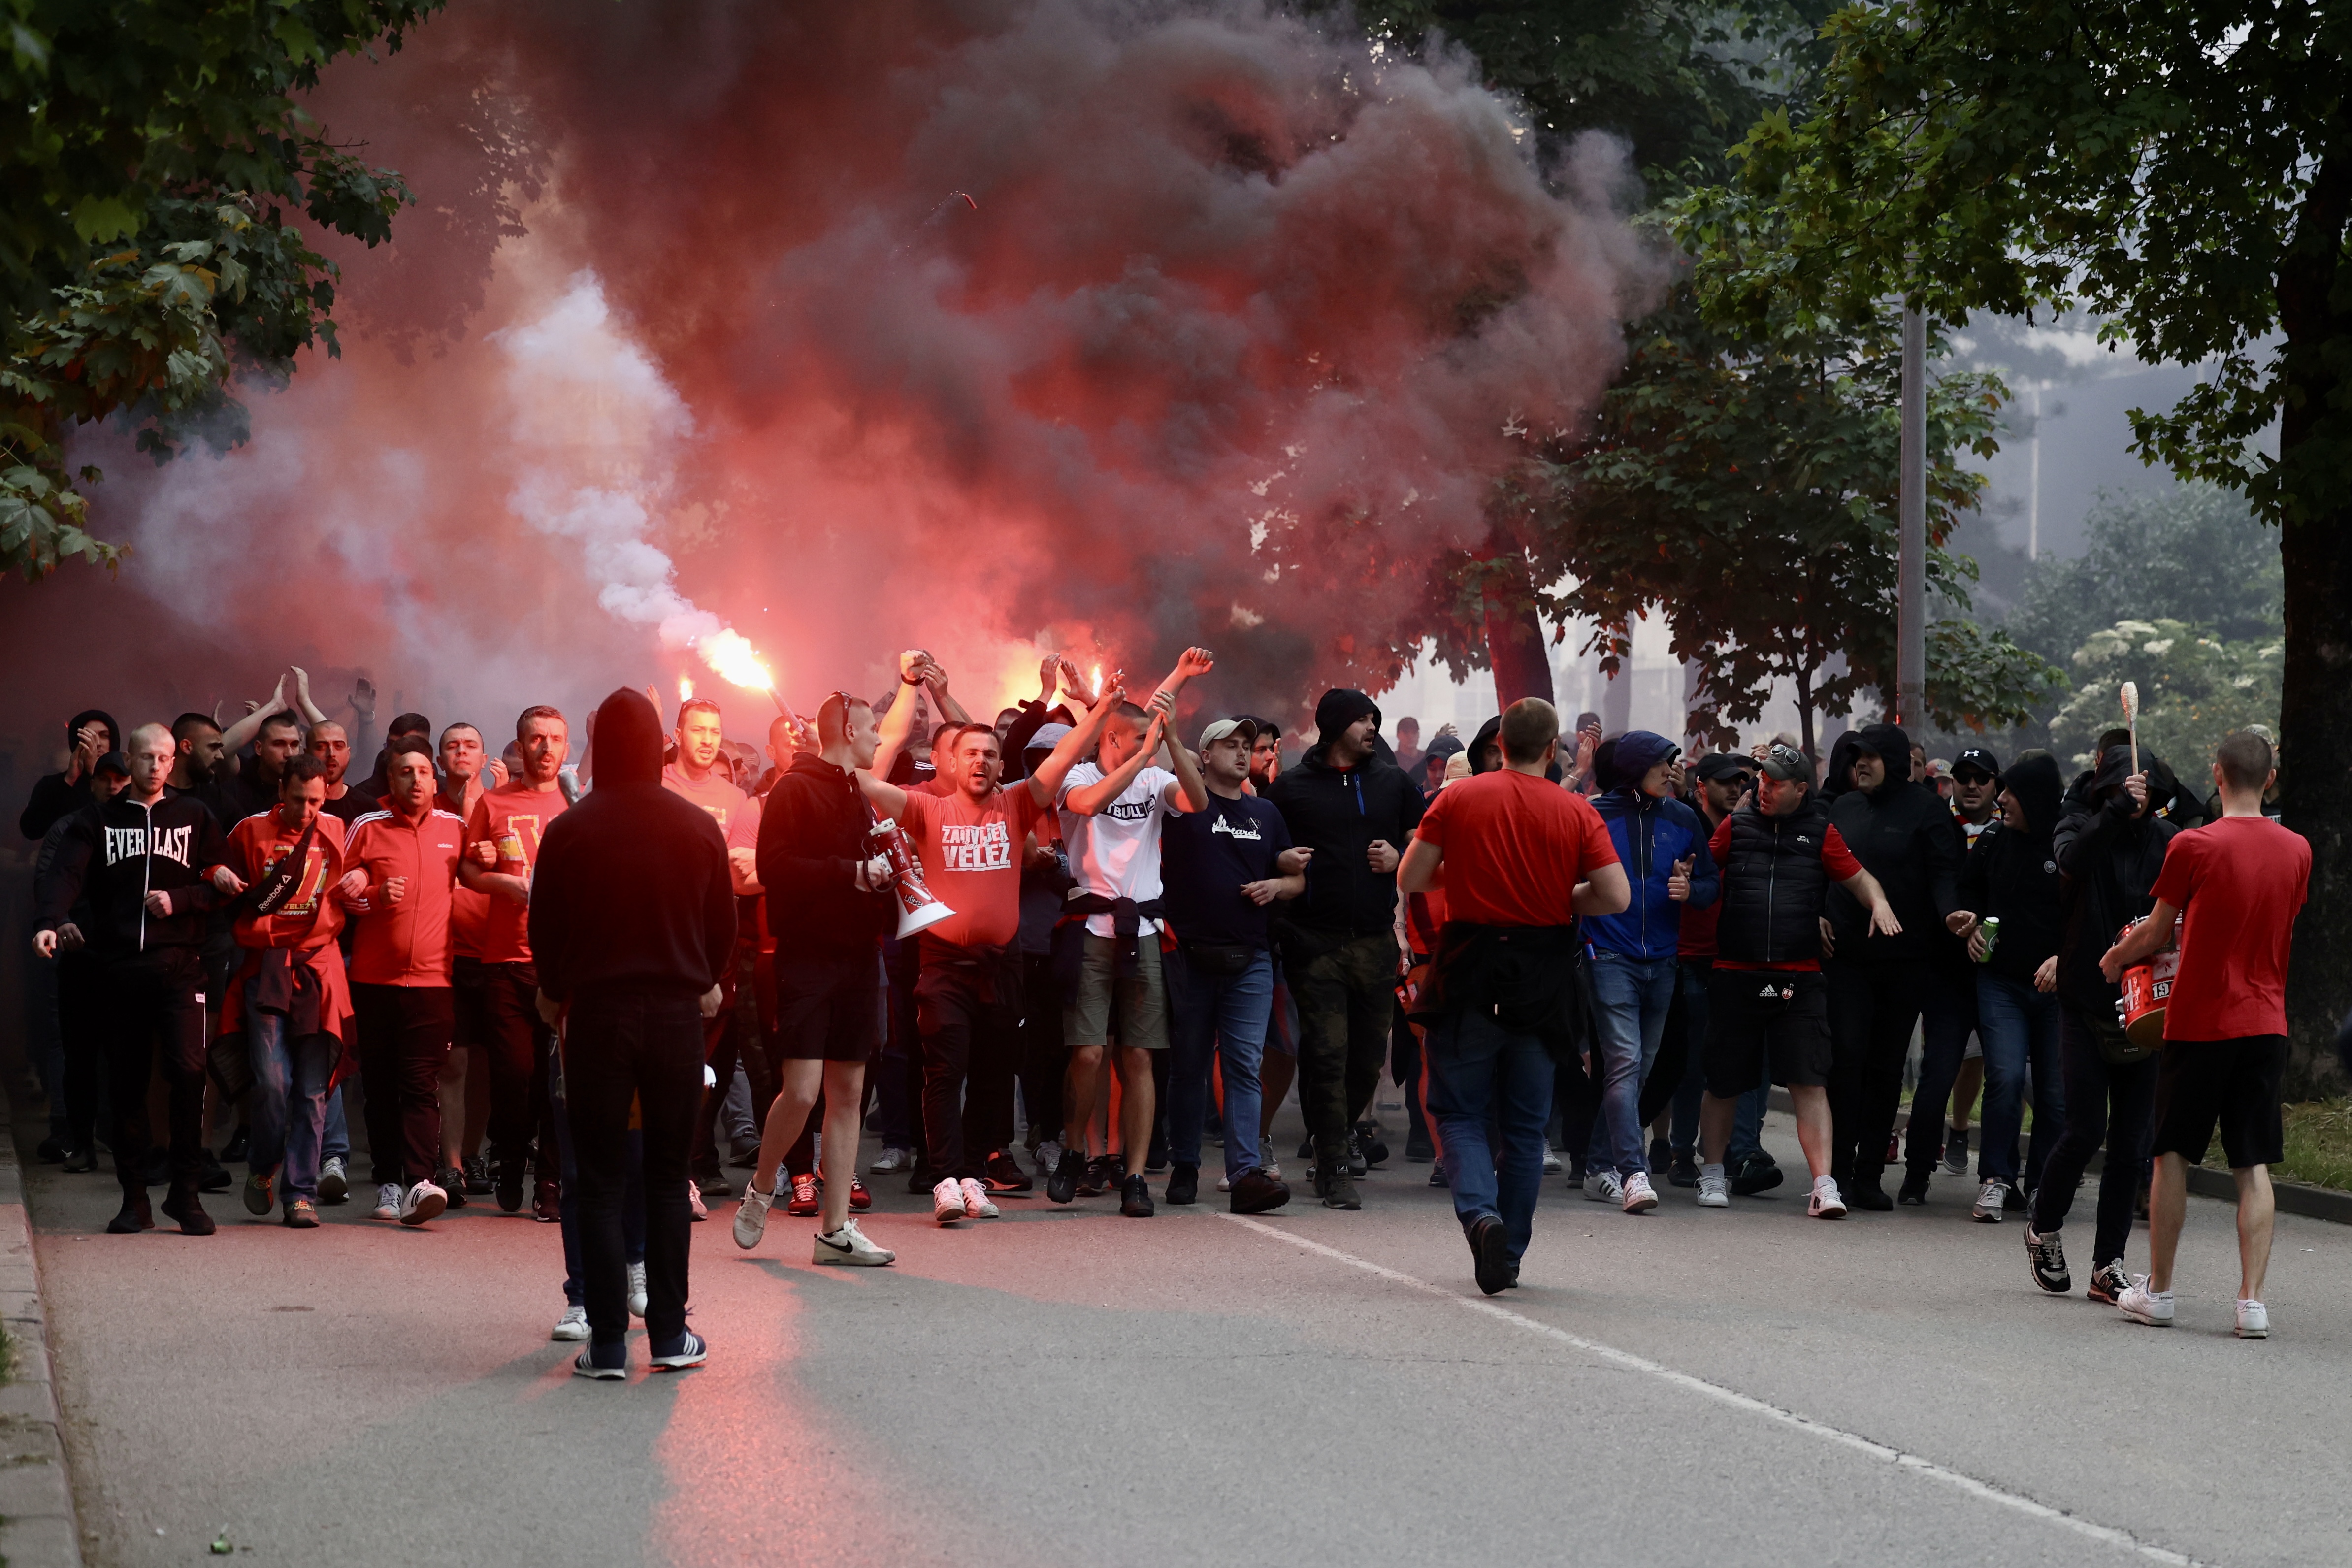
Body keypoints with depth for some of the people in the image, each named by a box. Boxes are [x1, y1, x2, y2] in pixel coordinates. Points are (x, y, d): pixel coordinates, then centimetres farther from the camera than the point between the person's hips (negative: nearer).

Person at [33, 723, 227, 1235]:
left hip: (178, 965, -1)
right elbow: (67, 873, -6)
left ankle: (185, 1192, -5)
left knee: (188, 1070, -14)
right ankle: (134, 1198, 12)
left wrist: (179, 899, -9)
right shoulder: (98, 818, 9)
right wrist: (47, 921, -23)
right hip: (118, 967, 1)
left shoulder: (194, 816, 11)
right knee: (126, 1083, 4)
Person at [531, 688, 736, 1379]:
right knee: (669, 1177, 10)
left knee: (600, 1180, 3)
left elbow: (545, 928, 1)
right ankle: (669, 1335, 10)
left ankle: (608, 1341, -1)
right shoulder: (699, 827, -1)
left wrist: (554, 993, 19)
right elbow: (724, 921, 7)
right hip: (677, 1011, 2)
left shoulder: (570, 831, -6)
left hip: (596, 1011, -1)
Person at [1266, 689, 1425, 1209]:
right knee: (1327, 1054, -7)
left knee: (1368, 1055, 6)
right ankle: (1334, 1168, -3)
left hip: (1376, 938, 3)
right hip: (1315, 941, -3)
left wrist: (1399, 860, -3)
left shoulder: (1393, 783, 13)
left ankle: (1337, 1136, 27)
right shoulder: (1292, 787, 6)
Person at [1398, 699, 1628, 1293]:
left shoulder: (1459, 799, -3)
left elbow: (1410, 879, -1)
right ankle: (1508, 1254, 15)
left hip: (1470, 971, -1)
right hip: (1543, 976, 1)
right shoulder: (1577, 812, -3)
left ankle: (1479, 1212, -19)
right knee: (1526, 1123, 12)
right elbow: (1616, 896, -9)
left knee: (1459, 1111, 7)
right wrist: (1563, 901, 10)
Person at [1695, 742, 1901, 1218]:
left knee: (1809, 1082, -9)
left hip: (1799, 979, -1)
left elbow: (1858, 877, 11)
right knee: (1724, 1083, 9)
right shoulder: (1735, 826, 8)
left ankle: (1824, 1184, -10)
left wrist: (1879, 902, -8)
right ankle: (1712, 1174, 27)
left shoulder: (1820, 833, 6)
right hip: (1735, 975, 1)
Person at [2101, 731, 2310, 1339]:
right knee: (2254, 1166, 5)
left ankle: (2158, 1291, 15)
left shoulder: (2193, 846, -11)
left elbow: (2155, 933, -2)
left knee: (2173, 1157, 9)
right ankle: (2252, 1301, -2)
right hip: (2265, 1022, 3)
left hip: (2199, 1021, -3)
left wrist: (2115, 958, 20)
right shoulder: (2297, 850, 3)